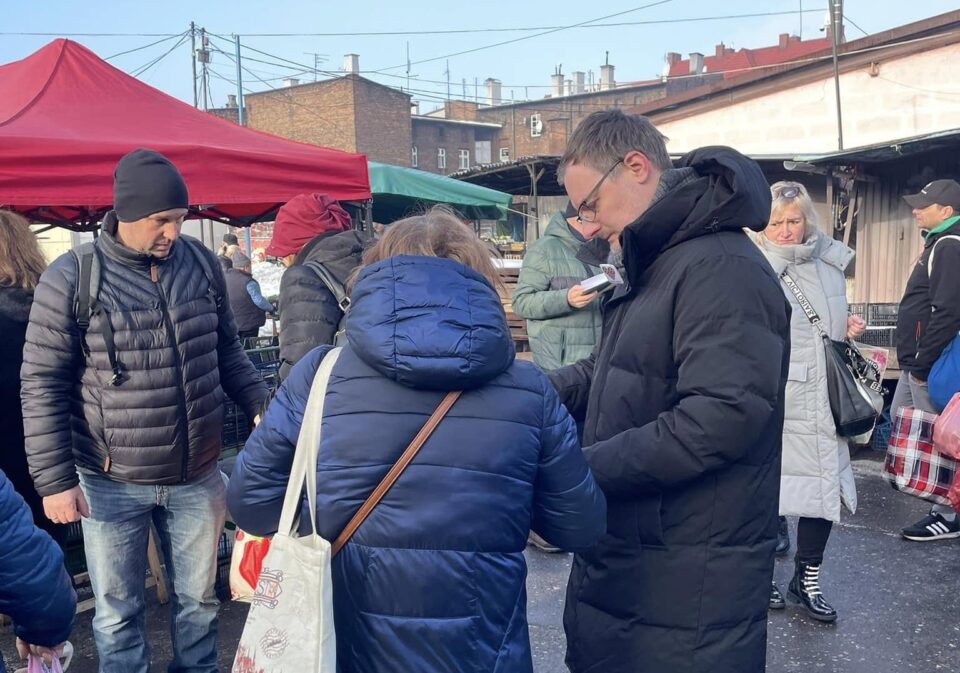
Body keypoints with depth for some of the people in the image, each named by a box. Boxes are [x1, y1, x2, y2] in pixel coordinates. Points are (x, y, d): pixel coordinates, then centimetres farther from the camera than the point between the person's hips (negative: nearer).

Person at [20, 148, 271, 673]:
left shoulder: (201, 262, 0)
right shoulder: (70, 278, -10)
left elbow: (227, 351, 11)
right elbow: (42, 384, -7)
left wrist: (262, 406, 0)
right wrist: (55, 479, -10)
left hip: (197, 476, 3)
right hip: (111, 483, -2)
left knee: (198, 598, 18)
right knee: (118, 612, 13)